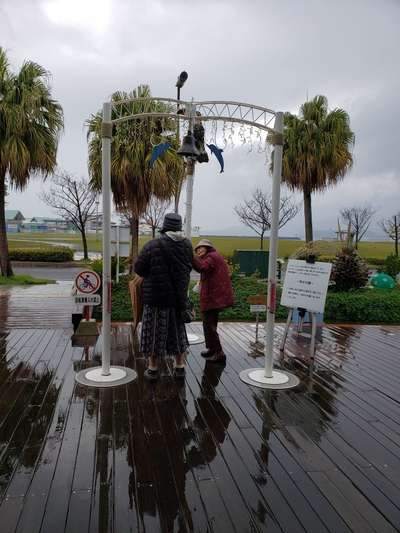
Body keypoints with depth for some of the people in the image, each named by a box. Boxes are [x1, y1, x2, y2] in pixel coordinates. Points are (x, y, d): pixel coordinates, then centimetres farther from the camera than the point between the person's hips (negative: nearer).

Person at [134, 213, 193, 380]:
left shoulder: (152, 246, -14)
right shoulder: (187, 245, -2)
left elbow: (138, 268, -10)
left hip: (155, 296, -4)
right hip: (179, 297, 4)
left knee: (154, 331, 9)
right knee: (178, 331, 17)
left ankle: (153, 368, 17)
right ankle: (180, 367, 23)